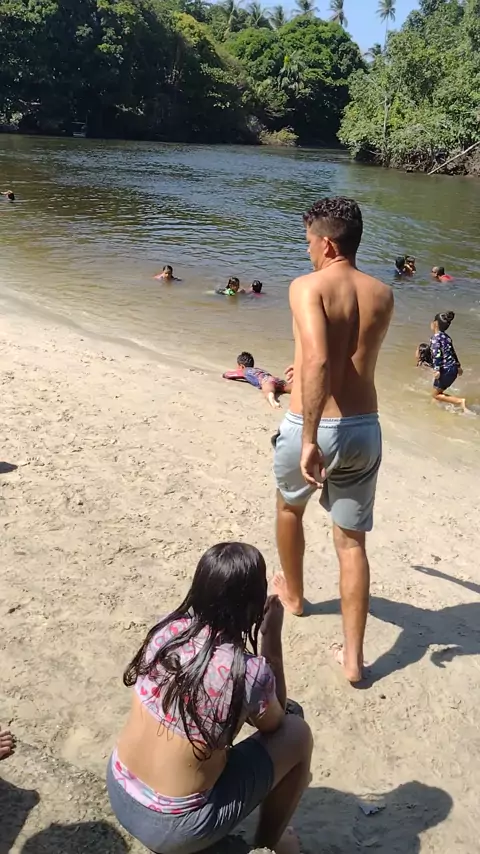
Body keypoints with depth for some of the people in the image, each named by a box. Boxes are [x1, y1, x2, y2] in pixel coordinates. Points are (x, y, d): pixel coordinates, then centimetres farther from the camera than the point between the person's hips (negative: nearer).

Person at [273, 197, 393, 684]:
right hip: (365, 430, 4)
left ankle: (292, 593, 49)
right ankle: (353, 655, 17)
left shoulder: (308, 287, -12)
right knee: (352, 540, 14)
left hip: (310, 428, -4)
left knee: (289, 507, 27)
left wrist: (309, 439, -28)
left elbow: (317, 361, -28)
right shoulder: (382, 295, 7)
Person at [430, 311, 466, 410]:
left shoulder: (435, 337, -11)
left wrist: (437, 370, -29)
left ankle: (460, 401, -9)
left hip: (446, 370, -9)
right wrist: (458, 366, 30)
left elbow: (437, 354, -22)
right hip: (453, 368, 9)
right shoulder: (446, 337, 13)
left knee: (436, 394, 0)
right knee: (438, 391, 20)